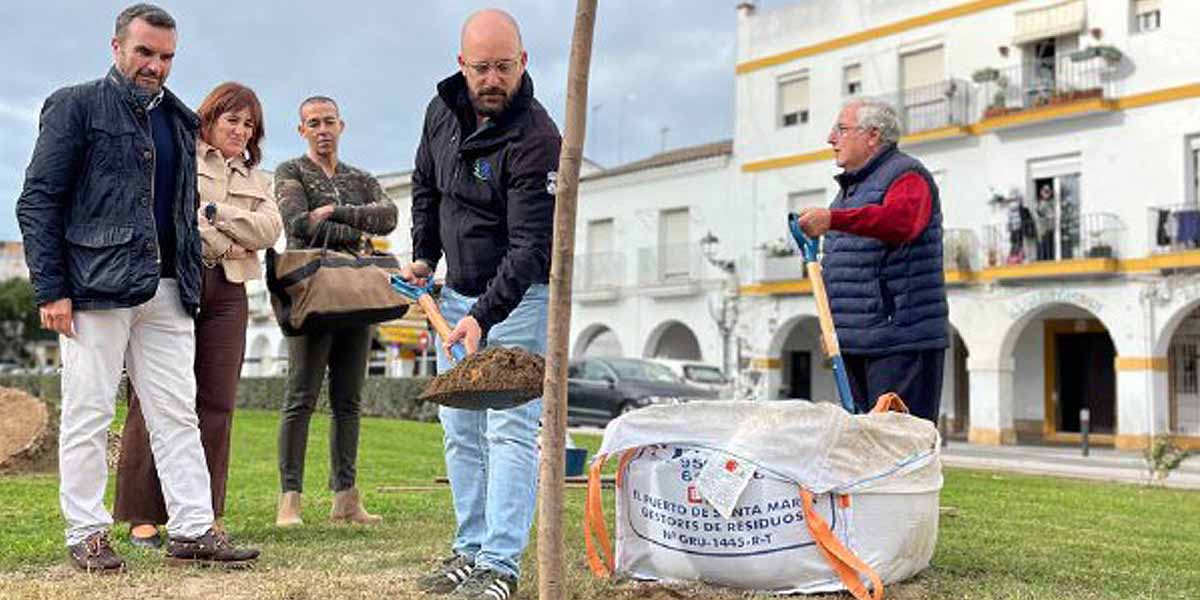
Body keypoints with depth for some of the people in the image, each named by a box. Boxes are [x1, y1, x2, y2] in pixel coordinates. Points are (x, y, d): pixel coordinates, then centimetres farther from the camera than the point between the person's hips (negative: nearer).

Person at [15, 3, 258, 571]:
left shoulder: (178, 120, 18)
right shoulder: (76, 106, 1)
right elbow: (38, 202, -4)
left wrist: (191, 283, 13)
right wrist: (51, 290, -11)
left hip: (166, 290, 6)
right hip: (95, 286, -5)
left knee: (177, 414, 4)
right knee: (89, 415, 1)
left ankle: (193, 530, 7)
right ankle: (86, 534, 12)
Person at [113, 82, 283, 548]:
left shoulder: (256, 180, 24)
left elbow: (269, 229, 6)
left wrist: (213, 212, -4)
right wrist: (225, 243, -7)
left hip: (227, 292, 4)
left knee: (216, 403, 1)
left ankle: (205, 514, 7)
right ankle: (142, 516, 0)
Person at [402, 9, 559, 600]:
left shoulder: (536, 139, -23)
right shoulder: (442, 110, 0)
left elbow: (529, 246, -28)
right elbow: (425, 185, 18)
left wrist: (484, 316, -37)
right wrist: (423, 255, 11)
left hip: (518, 295, -7)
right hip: (457, 293, 7)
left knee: (510, 430, -9)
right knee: (460, 430, 10)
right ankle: (470, 551, 20)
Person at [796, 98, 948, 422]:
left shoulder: (907, 176, -6)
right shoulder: (851, 186, 23)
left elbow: (900, 220, -30)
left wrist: (833, 219, -43)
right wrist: (832, 326, 22)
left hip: (901, 343, -9)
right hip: (855, 344, 9)